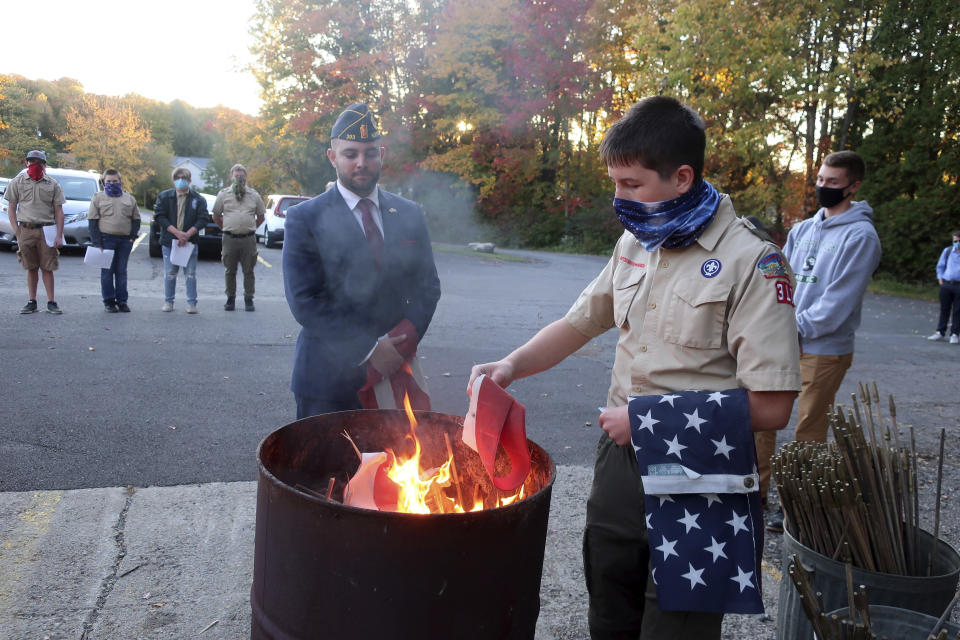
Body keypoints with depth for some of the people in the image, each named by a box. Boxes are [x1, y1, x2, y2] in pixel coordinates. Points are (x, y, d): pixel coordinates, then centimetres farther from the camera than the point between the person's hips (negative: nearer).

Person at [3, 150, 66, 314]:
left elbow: (59, 212, 6)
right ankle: (32, 302, 13)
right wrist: (17, 231, -1)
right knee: (31, 268, 6)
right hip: (26, 230, 1)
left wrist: (59, 236, -1)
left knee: (47, 268, 0)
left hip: (46, 230, -1)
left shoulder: (52, 184, 7)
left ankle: (51, 302, 5)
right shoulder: (18, 182, 8)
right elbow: (11, 208, 8)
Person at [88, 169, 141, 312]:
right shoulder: (98, 197, 6)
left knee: (122, 271, 7)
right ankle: (108, 301, 6)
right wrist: (96, 241, -7)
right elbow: (92, 220, 1)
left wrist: (133, 236, 2)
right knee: (107, 271, 1)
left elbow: (136, 218, 15)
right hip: (106, 239, -2)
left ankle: (122, 301, 11)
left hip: (125, 240, 2)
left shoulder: (129, 198, 12)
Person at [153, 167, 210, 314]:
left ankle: (191, 303, 6)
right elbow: (159, 216, -5)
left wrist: (187, 234, -17)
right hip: (169, 241, 1)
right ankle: (168, 301, 18)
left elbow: (203, 219, -5)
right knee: (169, 273, 7)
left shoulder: (198, 199, 3)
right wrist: (177, 232, -16)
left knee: (191, 274, 0)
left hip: (190, 241, -1)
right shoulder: (164, 197, 4)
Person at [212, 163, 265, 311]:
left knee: (248, 271, 2)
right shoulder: (223, 194, 7)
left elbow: (261, 216, 17)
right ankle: (230, 299, 15)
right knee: (230, 271, 6)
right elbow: (216, 216, 14)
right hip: (230, 238, 0)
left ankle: (248, 299, 10)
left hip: (248, 239, 0)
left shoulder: (254, 195, 9)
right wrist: (225, 228, 10)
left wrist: (251, 228, 12)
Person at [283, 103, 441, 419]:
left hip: (393, 368, 3)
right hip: (328, 380, -3)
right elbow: (304, 302, -11)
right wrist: (368, 348, -16)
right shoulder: (304, 219, -5)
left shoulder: (410, 215, 7)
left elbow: (428, 286, 8)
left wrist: (405, 339, -10)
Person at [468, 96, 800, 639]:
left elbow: (771, 408, -19)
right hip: (620, 458, 6)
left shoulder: (751, 262, -17)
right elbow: (580, 322, 16)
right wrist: (512, 366, -1)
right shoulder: (636, 243, 5)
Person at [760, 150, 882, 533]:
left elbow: (840, 300, -17)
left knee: (807, 432, 3)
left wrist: (798, 328, -16)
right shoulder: (802, 230, 12)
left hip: (825, 350, -6)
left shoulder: (861, 236, -10)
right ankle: (754, 492, 24)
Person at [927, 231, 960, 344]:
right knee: (944, 309, 8)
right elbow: (940, 266, 17)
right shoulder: (947, 251, 8)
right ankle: (940, 332, 16)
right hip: (946, 284, 2)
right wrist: (940, 279, 7)